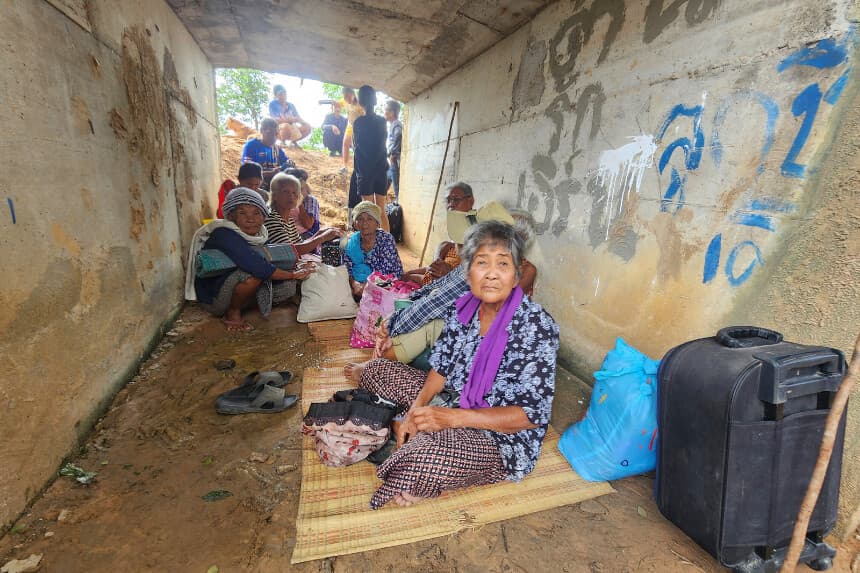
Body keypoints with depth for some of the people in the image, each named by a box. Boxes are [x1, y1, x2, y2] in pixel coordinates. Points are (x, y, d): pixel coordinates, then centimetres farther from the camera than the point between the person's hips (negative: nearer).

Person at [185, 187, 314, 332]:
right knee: (252, 272, -33)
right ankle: (232, 313, -8)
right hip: (213, 299, -7)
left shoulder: (260, 235, -3)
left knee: (288, 286, -7)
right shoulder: (224, 235, -26)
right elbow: (256, 266, -35)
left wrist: (298, 270, -20)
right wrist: (292, 274, -27)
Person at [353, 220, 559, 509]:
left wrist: (453, 417, -28)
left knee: (424, 458, -37)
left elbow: (533, 414, -22)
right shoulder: (464, 307, -4)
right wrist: (415, 409, -14)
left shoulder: (537, 325, -23)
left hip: (502, 438, -6)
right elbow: (441, 367, 4)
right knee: (376, 370, 8)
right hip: (449, 399, 7)